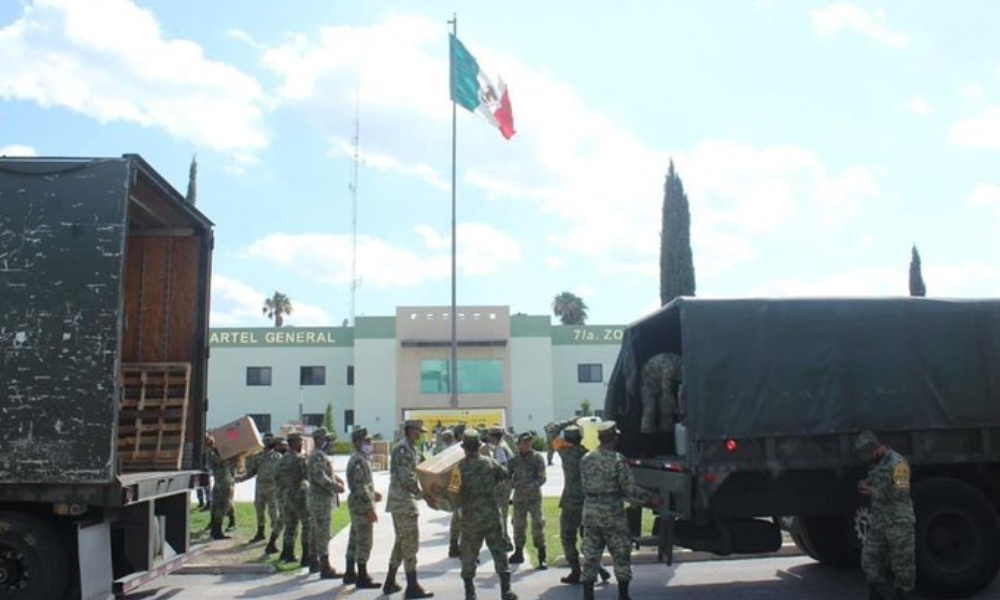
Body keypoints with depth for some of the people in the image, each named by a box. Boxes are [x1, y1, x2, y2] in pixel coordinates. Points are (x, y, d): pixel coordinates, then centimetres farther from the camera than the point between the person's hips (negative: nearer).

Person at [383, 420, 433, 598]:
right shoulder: (402, 449, -16)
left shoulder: (413, 449, 14)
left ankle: (390, 583, 25)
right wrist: (424, 494, -18)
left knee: (402, 541, 17)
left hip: (404, 501, 10)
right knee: (410, 542, -5)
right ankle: (412, 587, 0)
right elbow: (406, 478, -22)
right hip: (402, 501, -10)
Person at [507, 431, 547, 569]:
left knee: (537, 525, -7)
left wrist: (530, 487, -24)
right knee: (518, 525, 11)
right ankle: (518, 553, 27)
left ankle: (542, 557, -3)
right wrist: (513, 484, -15)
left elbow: (542, 478, -9)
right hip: (519, 497, 3)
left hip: (534, 496, -3)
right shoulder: (514, 459, 3)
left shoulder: (537, 458, -5)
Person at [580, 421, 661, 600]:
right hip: (613, 514, -5)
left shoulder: (585, 459, 4)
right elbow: (629, 488, -14)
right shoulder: (618, 460, -12)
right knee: (621, 555, 9)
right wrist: (650, 498, -4)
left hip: (590, 513, 5)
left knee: (590, 557, 10)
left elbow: (585, 486, 10)